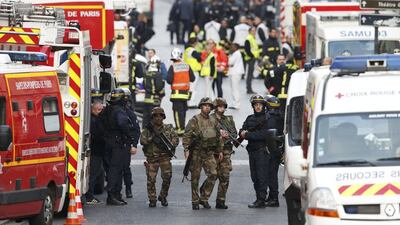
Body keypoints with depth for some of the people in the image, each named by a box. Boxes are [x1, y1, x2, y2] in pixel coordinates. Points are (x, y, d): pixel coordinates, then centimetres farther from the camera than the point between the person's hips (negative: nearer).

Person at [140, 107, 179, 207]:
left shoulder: (168, 128, 9)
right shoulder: (147, 129, 5)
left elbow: (176, 139, 3)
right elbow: (142, 141, -6)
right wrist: (152, 138, -20)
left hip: (165, 157, 0)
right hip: (151, 157, 0)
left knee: (167, 177, -9)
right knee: (151, 179, -3)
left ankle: (163, 196, 11)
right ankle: (152, 199, 9)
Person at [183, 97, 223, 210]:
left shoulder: (214, 122, 11)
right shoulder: (194, 120, -5)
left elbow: (218, 137, 20)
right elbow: (187, 136, -10)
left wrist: (220, 150, 16)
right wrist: (186, 150, -18)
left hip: (209, 153, 4)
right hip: (196, 152, -4)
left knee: (213, 174, -7)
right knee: (195, 177, 1)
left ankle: (204, 198, 6)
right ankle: (195, 201, 10)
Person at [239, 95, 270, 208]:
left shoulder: (267, 119, -5)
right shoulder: (250, 119, 17)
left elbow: (264, 134, -16)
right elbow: (242, 132, 10)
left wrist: (248, 134, -14)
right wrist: (243, 133, -14)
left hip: (262, 151, -7)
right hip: (252, 151, 7)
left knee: (262, 176, -9)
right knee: (254, 177, 10)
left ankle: (261, 200, -11)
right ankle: (259, 199, 16)